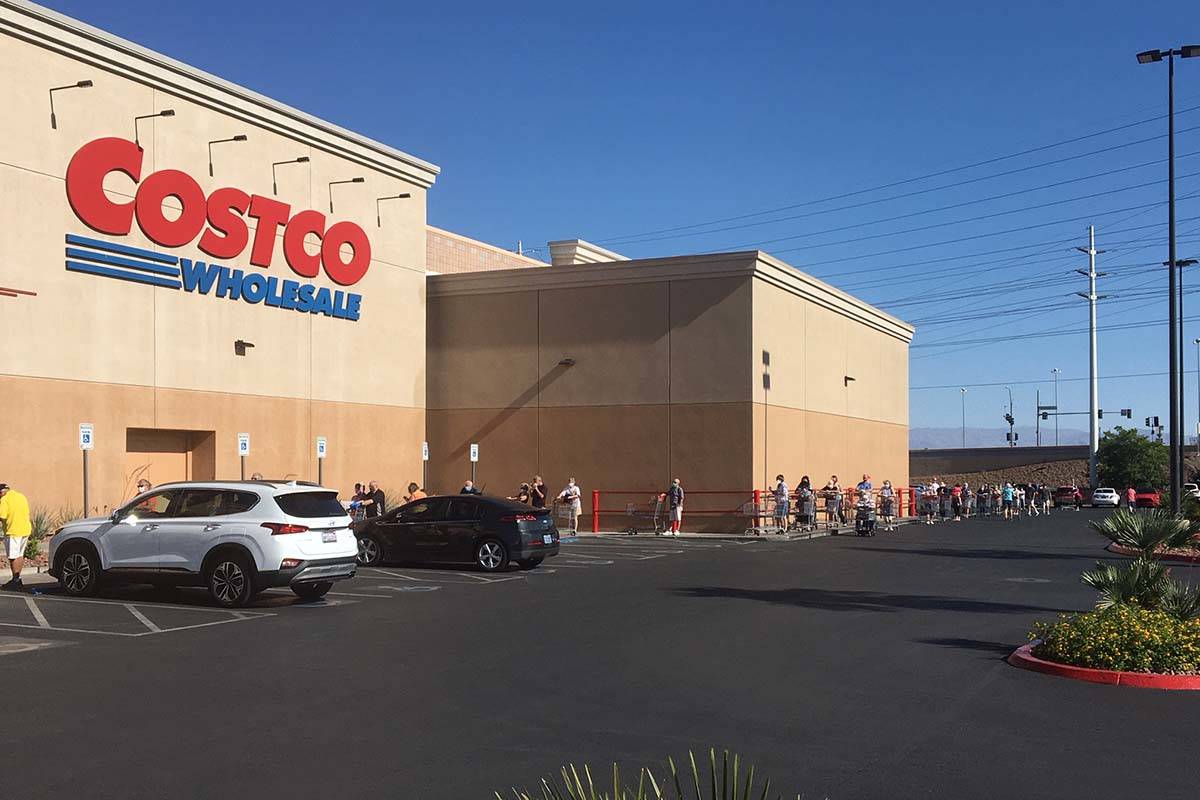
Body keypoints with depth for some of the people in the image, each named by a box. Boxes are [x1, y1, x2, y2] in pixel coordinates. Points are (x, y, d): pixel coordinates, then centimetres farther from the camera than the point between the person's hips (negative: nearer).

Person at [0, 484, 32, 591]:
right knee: (20, 555, 15)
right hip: (25, 530, 8)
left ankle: (15, 581, -3)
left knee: (13, 557, -3)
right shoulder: (22, 496, 14)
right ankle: (17, 579, 22)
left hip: (13, 531, -8)